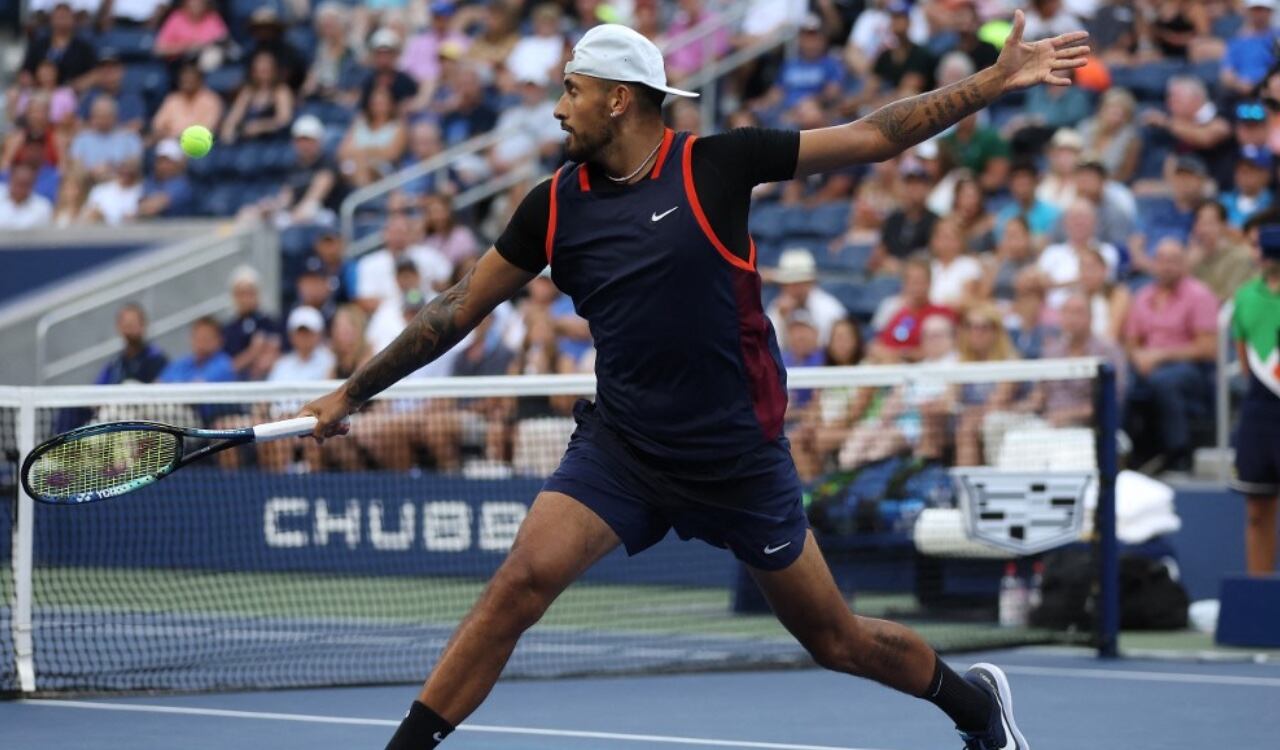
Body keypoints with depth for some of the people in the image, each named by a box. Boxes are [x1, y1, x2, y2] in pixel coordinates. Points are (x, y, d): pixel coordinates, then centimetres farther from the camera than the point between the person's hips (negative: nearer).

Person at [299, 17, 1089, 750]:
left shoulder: (714, 165, -11)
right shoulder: (555, 207, -1)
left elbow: (871, 138, -7)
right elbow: (460, 307, 9)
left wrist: (993, 82, -11)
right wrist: (352, 393, 11)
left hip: (740, 457, -2)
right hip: (620, 448, 2)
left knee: (837, 640, 9)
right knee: (523, 580, -21)